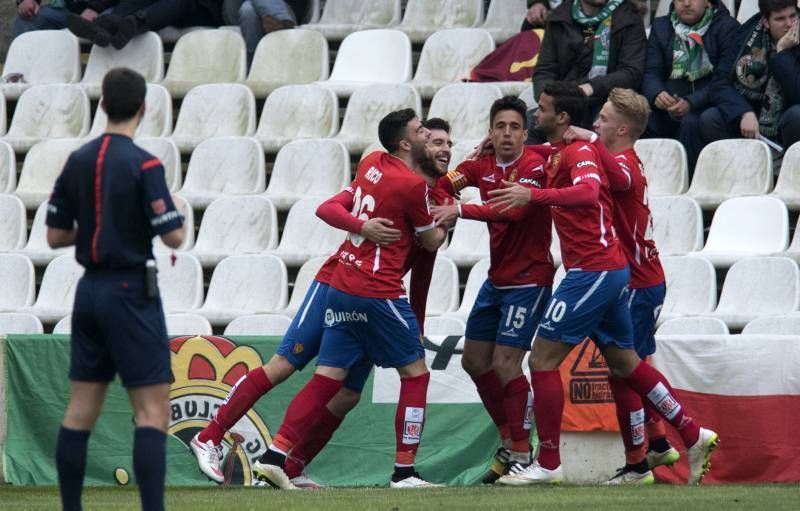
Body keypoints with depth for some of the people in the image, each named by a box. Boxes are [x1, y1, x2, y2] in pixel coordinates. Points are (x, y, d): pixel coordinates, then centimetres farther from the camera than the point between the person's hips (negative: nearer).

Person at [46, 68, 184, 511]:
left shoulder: (77, 162, 6)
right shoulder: (144, 166, -13)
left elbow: (55, 236, 9)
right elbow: (173, 237, -15)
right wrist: (175, 215, 6)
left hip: (90, 291, 6)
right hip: (130, 292, -6)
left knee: (81, 409, 10)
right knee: (152, 410, -7)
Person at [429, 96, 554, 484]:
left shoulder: (534, 164, -17)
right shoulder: (482, 166, 5)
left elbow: (514, 210, -30)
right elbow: (441, 185, -3)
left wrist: (461, 210, -34)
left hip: (528, 280, -8)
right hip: (497, 279, 8)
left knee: (505, 362, -13)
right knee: (474, 360, 11)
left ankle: (522, 453, -4)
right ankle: (509, 442, 24)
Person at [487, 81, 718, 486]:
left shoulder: (579, 151, -15)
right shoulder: (555, 153, 15)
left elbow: (588, 192, -34)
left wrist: (533, 195, -44)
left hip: (593, 271, -10)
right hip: (610, 270, 10)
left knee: (542, 359, -7)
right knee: (624, 364, 17)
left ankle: (548, 464, -3)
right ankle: (694, 436, 20)